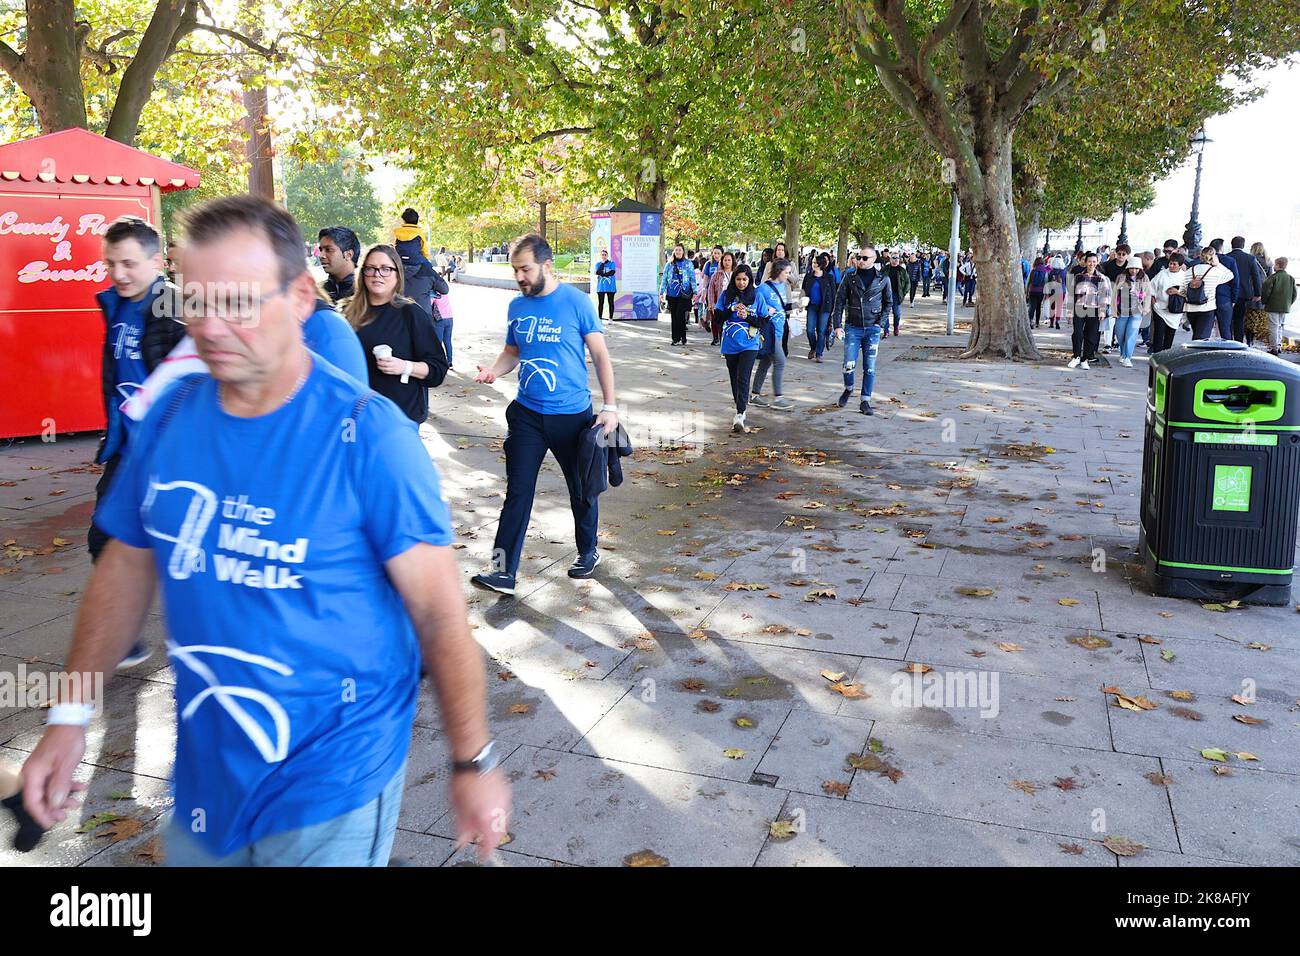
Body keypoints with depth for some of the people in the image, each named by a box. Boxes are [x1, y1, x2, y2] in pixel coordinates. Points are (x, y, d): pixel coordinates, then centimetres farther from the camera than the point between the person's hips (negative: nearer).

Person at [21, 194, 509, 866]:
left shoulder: (367, 433, -20)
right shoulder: (170, 414, -4)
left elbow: (439, 610, -17)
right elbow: (126, 568, 7)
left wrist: (472, 766, -15)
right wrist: (71, 715, 4)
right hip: (203, 770, 6)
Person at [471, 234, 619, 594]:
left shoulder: (577, 302, -9)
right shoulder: (516, 306, 4)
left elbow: (600, 355, -6)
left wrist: (610, 406, -12)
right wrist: (494, 370, -6)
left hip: (572, 414, -3)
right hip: (526, 413, 3)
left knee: (581, 489, 14)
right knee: (517, 492, -1)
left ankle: (588, 551, 35)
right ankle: (503, 570, 2)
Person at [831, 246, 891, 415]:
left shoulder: (883, 279, 1)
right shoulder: (850, 277, 0)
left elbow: (888, 303, 10)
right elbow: (840, 300, 3)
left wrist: (881, 323, -2)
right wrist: (837, 324, -4)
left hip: (872, 329, 0)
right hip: (852, 327, 0)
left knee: (869, 368, 2)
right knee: (849, 365, -4)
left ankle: (865, 402, 10)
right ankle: (848, 389, 26)